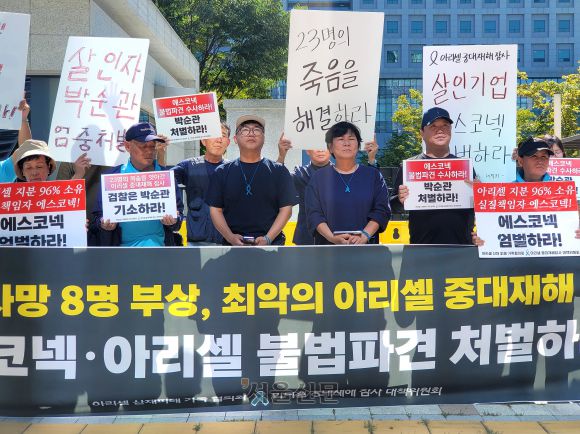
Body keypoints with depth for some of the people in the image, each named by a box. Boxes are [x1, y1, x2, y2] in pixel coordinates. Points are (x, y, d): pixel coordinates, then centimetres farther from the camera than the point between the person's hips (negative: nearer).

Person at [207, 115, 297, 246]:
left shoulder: (279, 171, 7)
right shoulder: (222, 172, 9)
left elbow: (286, 208, 2)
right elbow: (215, 209, 7)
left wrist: (268, 238, -11)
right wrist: (230, 237, -10)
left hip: (271, 244, -1)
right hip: (233, 245, 1)